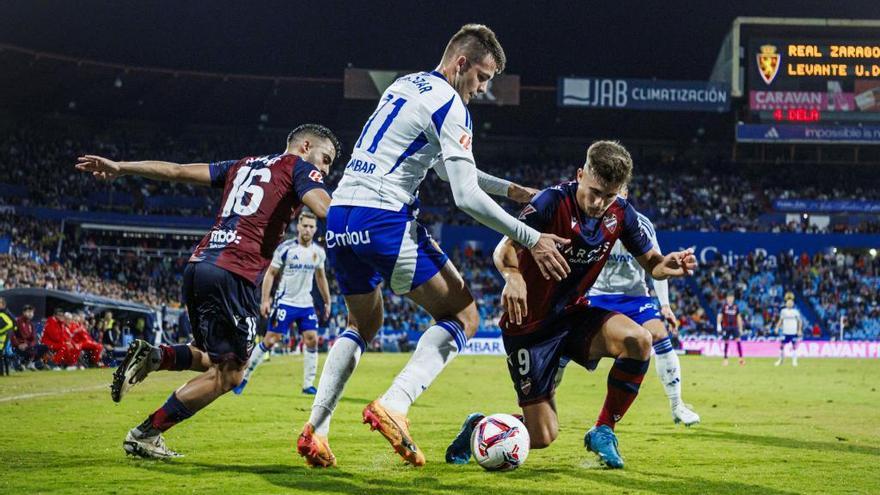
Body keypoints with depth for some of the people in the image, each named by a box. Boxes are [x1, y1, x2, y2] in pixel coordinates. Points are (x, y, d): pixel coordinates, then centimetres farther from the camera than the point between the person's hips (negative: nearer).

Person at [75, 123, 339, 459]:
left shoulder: (243, 165, 26)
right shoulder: (299, 166, 8)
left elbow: (178, 171, 25)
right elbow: (325, 210, -11)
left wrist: (119, 167, 29)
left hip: (198, 265, 8)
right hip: (236, 274, -8)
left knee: (219, 360, 22)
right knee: (228, 373, 3)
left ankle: (153, 356, 0)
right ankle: (145, 435, -1)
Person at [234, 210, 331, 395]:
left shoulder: (318, 252, 5)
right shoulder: (285, 248, -10)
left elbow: (321, 277, 19)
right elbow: (270, 274, -5)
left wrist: (327, 302, 19)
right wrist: (265, 300, -11)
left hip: (306, 304, 4)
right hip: (285, 302, -4)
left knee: (312, 340, -6)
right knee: (270, 341, -6)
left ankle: (308, 384, 2)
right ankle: (244, 376, 7)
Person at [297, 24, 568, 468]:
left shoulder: (403, 86, 21)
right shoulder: (450, 106, -7)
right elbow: (467, 197, -13)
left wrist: (507, 188, 30)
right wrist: (531, 239, -7)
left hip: (339, 215, 9)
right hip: (384, 218, -9)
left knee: (363, 324, 25)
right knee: (462, 316, 2)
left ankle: (315, 428, 11)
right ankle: (393, 406, -16)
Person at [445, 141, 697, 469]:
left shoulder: (621, 214, -5)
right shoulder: (552, 202, -22)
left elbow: (649, 262, 3)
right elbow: (505, 250, -28)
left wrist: (670, 265, -21)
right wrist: (513, 276, -52)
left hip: (573, 313, 5)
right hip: (530, 324, -5)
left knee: (639, 341, -25)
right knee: (543, 437, -5)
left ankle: (603, 431, -6)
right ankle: (479, 427, 28)